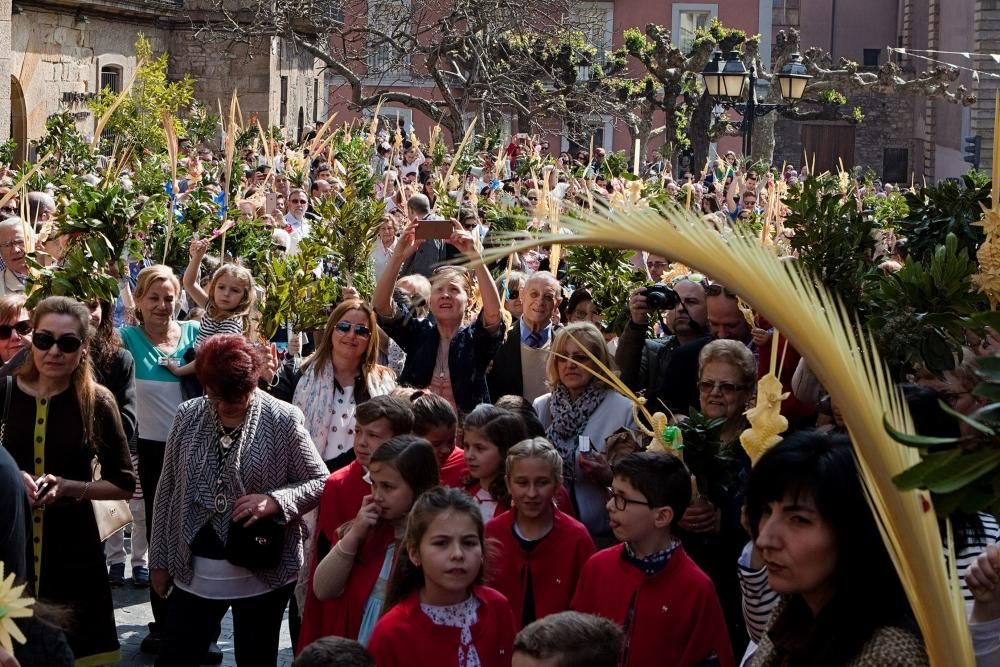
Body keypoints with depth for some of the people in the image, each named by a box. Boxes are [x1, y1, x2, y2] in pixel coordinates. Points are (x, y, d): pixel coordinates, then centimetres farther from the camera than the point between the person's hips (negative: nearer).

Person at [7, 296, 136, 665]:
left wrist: (69, 487, -13)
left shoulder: (96, 402, -5)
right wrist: (10, 479, -16)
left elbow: (124, 484, 1)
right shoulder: (6, 392, -4)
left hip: (72, 552, 0)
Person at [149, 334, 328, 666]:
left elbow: (320, 482, -3)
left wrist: (275, 501, -21)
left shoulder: (284, 420, -9)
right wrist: (159, 559, 10)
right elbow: (168, 490, 9)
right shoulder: (188, 416, 1)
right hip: (194, 571, 3)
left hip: (262, 573, -3)